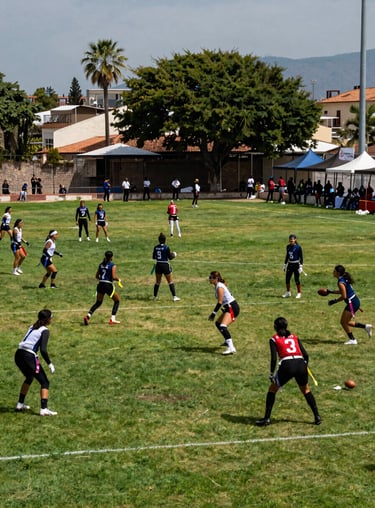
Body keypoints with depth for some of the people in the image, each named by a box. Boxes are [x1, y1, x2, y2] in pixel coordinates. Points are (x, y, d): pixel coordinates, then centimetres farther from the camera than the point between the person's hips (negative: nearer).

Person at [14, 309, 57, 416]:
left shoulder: (33, 327, 18)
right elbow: (43, 350, -15)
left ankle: (20, 405, 33)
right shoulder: (44, 330, -4)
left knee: (29, 378, 31)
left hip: (18, 355, 8)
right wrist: (50, 364, -7)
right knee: (44, 382, 4)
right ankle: (44, 409, -7)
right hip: (29, 357, -8)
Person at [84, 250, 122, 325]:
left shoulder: (101, 264, 11)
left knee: (98, 302, 18)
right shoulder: (113, 266, -7)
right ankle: (112, 319, 6)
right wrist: (118, 279, 2)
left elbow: (97, 276, 14)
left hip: (100, 285, 6)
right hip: (108, 285, -5)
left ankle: (88, 316, -3)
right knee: (117, 301, 15)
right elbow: (114, 277, -17)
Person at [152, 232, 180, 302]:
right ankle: (174, 297, 2)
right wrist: (174, 255, 9)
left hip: (158, 265, 4)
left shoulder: (156, 247, -1)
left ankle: (155, 297, 24)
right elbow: (170, 257, -11)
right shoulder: (166, 247, -15)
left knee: (157, 282, 17)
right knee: (170, 281, 5)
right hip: (165, 265, -4)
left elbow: (153, 257, 8)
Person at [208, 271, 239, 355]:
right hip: (229, 307, 10)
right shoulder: (218, 286, 12)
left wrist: (213, 313, -14)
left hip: (232, 308, -10)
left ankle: (231, 348, -37)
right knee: (218, 323, 24)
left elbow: (220, 302, -17)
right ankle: (227, 341, 42)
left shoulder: (219, 287, -15)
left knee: (223, 326, -25)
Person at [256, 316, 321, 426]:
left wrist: (271, 374, 9)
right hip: (300, 363, 3)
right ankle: (317, 417, 22)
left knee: (272, 389, 17)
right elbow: (305, 355, 14)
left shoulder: (274, 339, 12)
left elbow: (274, 359, 1)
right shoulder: (294, 337, 22)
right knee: (306, 390, 27)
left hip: (287, 365, -3)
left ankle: (267, 418, 14)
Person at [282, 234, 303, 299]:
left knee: (296, 279, -3)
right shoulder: (288, 247, 7)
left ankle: (299, 293, 11)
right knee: (287, 279, 6)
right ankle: (288, 292, 21)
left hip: (296, 264, -6)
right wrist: (285, 264, 19)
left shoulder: (298, 247, -9)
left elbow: (301, 257, -8)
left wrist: (301, 266, -14)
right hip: (290, 264, 6)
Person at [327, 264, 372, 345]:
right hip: (355, 301, 9)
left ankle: (352, 340, 8)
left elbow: (344, 296, -22)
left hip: (352, 303, -9)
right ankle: (365, 327, 16)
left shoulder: (341, 282, -19)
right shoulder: (344, 279, 10)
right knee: (344, 322, 15)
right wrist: (330, 292, 21)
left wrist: (334, 301, -13)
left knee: (344, 322, 1)